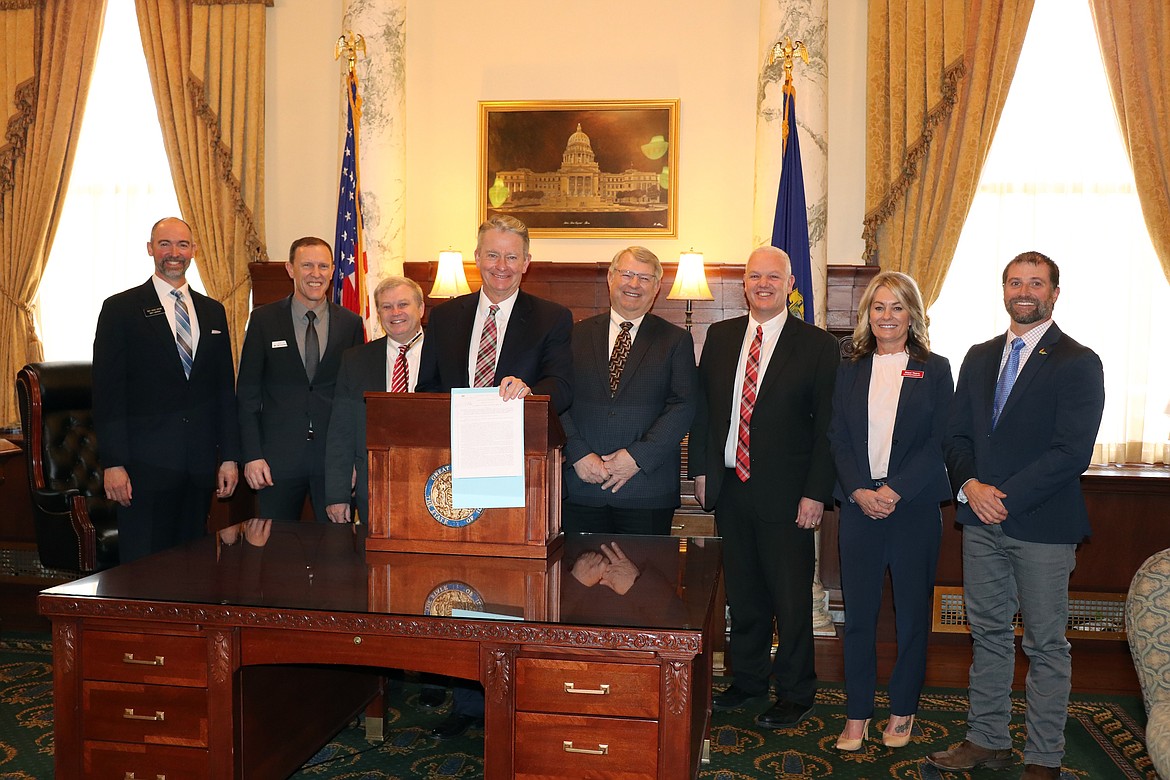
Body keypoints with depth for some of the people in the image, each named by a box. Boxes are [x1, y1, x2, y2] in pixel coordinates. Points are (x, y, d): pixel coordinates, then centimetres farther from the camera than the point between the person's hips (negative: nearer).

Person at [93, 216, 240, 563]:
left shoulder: (213, 311, 13)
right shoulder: (120, 308, 0)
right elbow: (107, 390, -5)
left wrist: (229, 456, 8)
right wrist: (113, 463, -11)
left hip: (201, 463, 4)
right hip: (145, 462, -4)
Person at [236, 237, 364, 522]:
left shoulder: (351, 323, 4)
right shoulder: (264, 319, 1)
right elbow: (247, 391, 2)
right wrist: (251, 455, -5)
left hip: (335, 456, 1)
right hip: (278, 455, 0)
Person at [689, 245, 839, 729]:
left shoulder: (818, 346, -4)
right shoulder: (720, 337, 8)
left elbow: (826, 426, -6)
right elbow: (701, 406, 11)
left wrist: (816, 493, -11)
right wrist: (701, 469, 5)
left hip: (785, 491, -4)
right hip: (729, 487, 4)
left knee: (791, 598, 6)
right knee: (742, 592, 15)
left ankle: (795, 694, 23)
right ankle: (747, 680, 32)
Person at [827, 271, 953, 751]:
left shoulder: (934, 369, 2)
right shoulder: (850, 371, 9)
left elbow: (940, 442, -5)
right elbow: (837, 438, 4)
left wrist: (895, 491, -14)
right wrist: (858, 491, -10)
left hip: (914, 507, -1)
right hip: (858, 504, 2)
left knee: (912, 613, 8)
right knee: (858, 612, 4)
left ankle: (903, 711, 24)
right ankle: (857, 715, 15)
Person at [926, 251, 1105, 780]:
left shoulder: (1077, 363, -6)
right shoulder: (979, 358, 12)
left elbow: (1072, 453, -14)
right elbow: (957, 433, 10)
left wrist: (1005, 495, -17)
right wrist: (970, 486, -8)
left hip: (1042, 524, -5)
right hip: (982, 520, 5)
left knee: (1046, 644, 6)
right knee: (988, 634, 14)